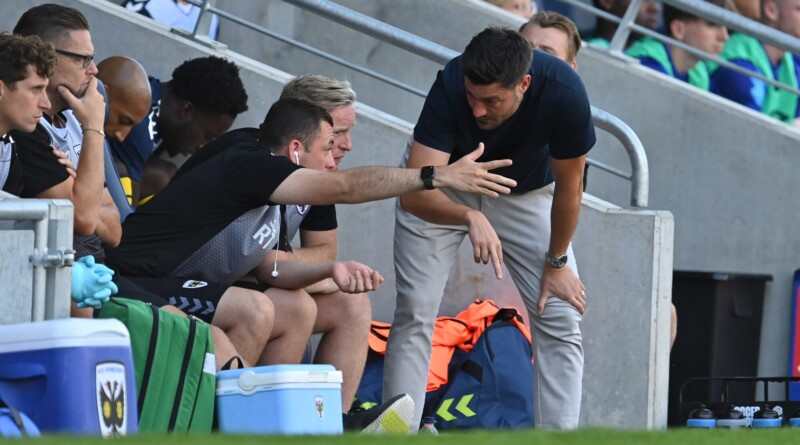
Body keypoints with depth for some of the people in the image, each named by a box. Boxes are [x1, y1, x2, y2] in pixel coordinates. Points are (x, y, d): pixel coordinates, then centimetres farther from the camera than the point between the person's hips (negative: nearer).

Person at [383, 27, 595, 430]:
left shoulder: (564, 92, -35)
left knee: (560, 318, -8)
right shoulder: (449, 87, -37)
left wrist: (556, 262, -8)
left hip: (526, 192, 1)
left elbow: (568, 186, -18)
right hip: (442, 193, -1)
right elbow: (414, 193, -43)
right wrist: (471, 217, -60)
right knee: (413, 314, -11)